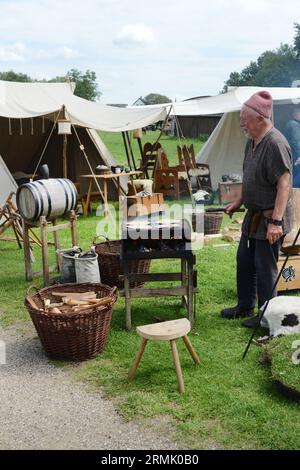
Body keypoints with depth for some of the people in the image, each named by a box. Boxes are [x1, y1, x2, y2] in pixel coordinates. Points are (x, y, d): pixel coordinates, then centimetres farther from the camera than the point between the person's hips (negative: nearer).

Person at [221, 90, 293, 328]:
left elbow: (284, 184, -27)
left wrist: (276, 221, -31)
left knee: (265, 267, 1)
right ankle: (245, 307, 33)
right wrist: (239, 202, 23)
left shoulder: (275, 143, -22)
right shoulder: (252, 142, 8)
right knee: (244, 261, 18)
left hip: (270, 219, -10)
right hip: (254, 215, 10)